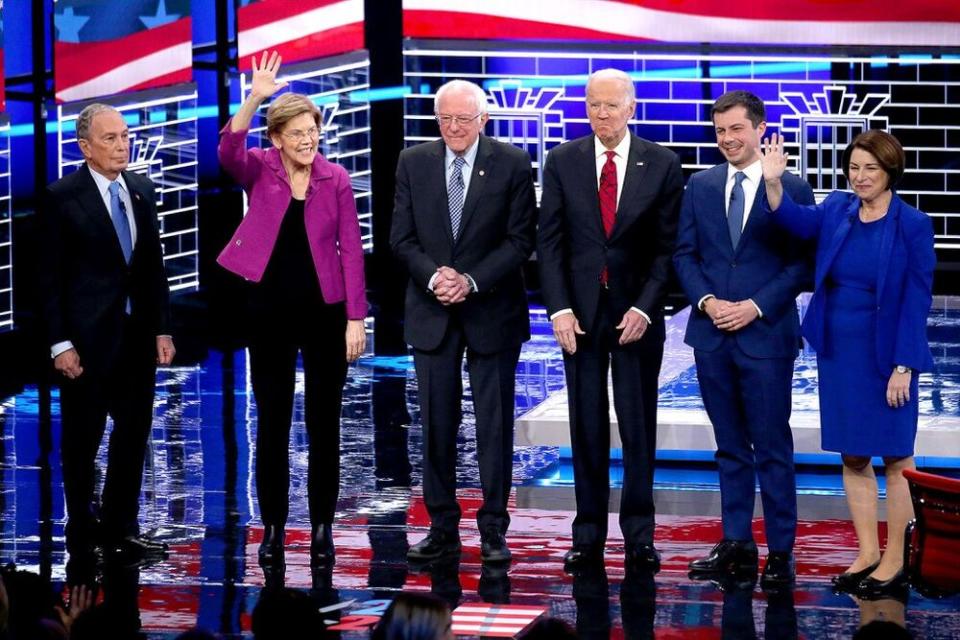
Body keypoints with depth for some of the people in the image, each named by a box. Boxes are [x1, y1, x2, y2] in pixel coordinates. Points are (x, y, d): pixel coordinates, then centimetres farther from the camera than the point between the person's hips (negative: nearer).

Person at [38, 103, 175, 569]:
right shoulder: (62, 197, -8)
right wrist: (60, 343, -13)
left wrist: (161, 329, 6)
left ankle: (120, 531, 20)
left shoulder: (141, 191, 7)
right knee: (82, 441, 5)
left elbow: (154, 265, 11)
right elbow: (51, 276, -9)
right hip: (89, 337, -5)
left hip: (138, 334, 5)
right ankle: (82, 539, 15)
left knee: (134, 433, 10)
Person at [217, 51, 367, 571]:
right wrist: (254, 99, -36)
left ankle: (322, 528, 14)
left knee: (324, 424, 6)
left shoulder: (335, 179, -1)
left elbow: (351, 250, -1)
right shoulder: (260, 170, -1)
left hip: (324, 312, 0)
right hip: (270, 312, 0)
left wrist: (355, 318, -5)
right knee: (271, 425, 5)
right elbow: (228, 153, -24)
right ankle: (272, 528, 13)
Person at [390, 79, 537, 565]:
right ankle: (442, 529, 11)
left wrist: (472, 281, -16)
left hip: (492, 311, -2)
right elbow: (402, 237, 3)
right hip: (432, 313, 2)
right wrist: (433, 276, -15)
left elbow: (520, 239, -6)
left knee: (494, 424, 1)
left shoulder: (512, 164, -3)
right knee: (436, 424, 4)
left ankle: (493, 531, 7)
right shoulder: (413, 163, 4)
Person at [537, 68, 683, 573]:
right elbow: (549, 242, 2)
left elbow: (668, 246, 0)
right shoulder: (562, 162, 3)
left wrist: (644, 308, -10)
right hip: (580, 313, 1)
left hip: (636, 313, -1)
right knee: (586, 427, 5)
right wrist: (559, 309, -7)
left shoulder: (662, 166, 0)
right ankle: (588, 535, 10)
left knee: (639, 427, 3)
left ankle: (639, 536, 9)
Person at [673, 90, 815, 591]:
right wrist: (707, 301, -7)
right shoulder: (700, 186, 9)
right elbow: (685, 254, 9)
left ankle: (780, 553, 2)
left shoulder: (793, 189, -2)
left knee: (772, 448, -2)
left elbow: (802, 263, -4)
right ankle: (736, 546, 16)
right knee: (730, 447, 11)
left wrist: (756, 306, -14)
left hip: (766, 335, -4)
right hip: (712, 335, 4)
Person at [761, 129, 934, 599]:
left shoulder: (912, 226, -10)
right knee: (853, 457, 10)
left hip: (886, 357, -5)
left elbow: (916, 300, -10)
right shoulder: (838, 209, 3)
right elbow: (800, 222, -17)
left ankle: (895, 560, 11)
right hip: (838, 353, 5)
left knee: (895, 458, 4)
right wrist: (773, 184, -35)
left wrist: (903, 366, -15)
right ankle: (867, 554, 20)